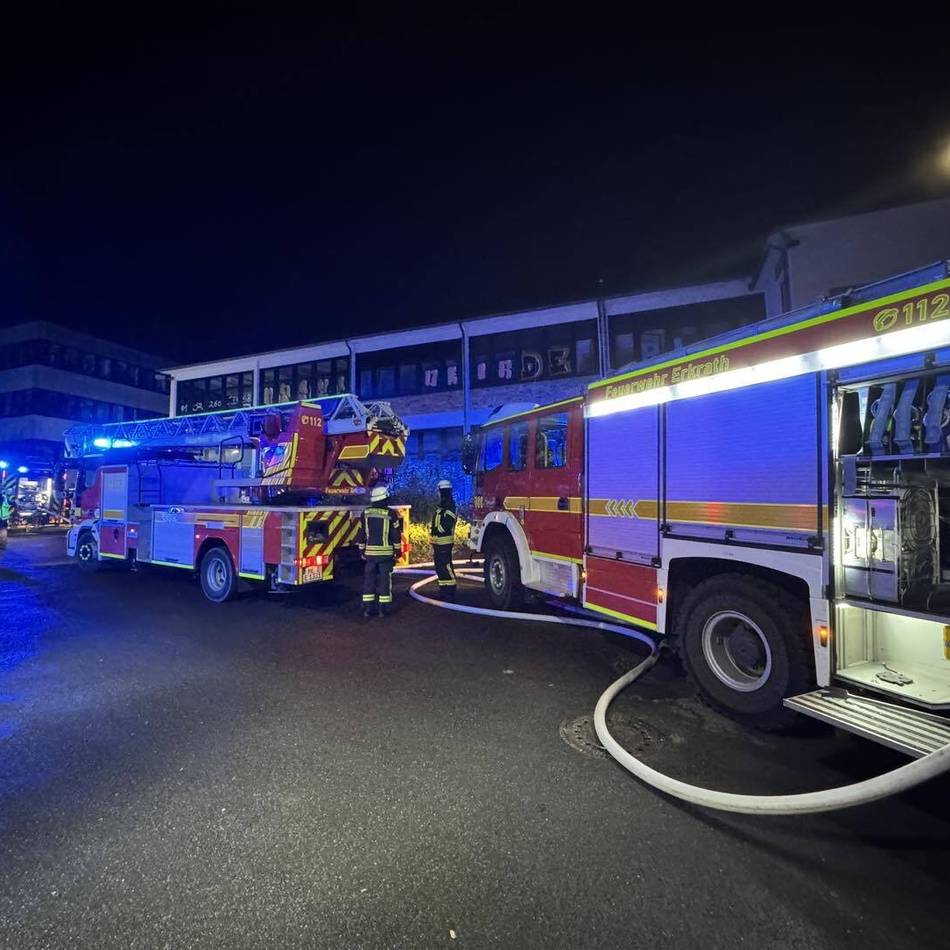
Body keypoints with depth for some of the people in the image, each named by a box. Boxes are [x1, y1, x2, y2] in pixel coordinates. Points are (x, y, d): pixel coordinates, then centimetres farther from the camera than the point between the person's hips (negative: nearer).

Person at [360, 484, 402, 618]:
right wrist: (396, 551, 4)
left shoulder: (366, 513, 1)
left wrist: (362, 551, 14)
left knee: (369, 579, 9)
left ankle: (367, 608, 11)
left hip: (370, 552, 3)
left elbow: (362, 534, 6)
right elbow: (396, 535, -6)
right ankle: (383, 608, 7)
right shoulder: (391, 514, -8)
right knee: (384, 580, 4)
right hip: (386, 552, -3)